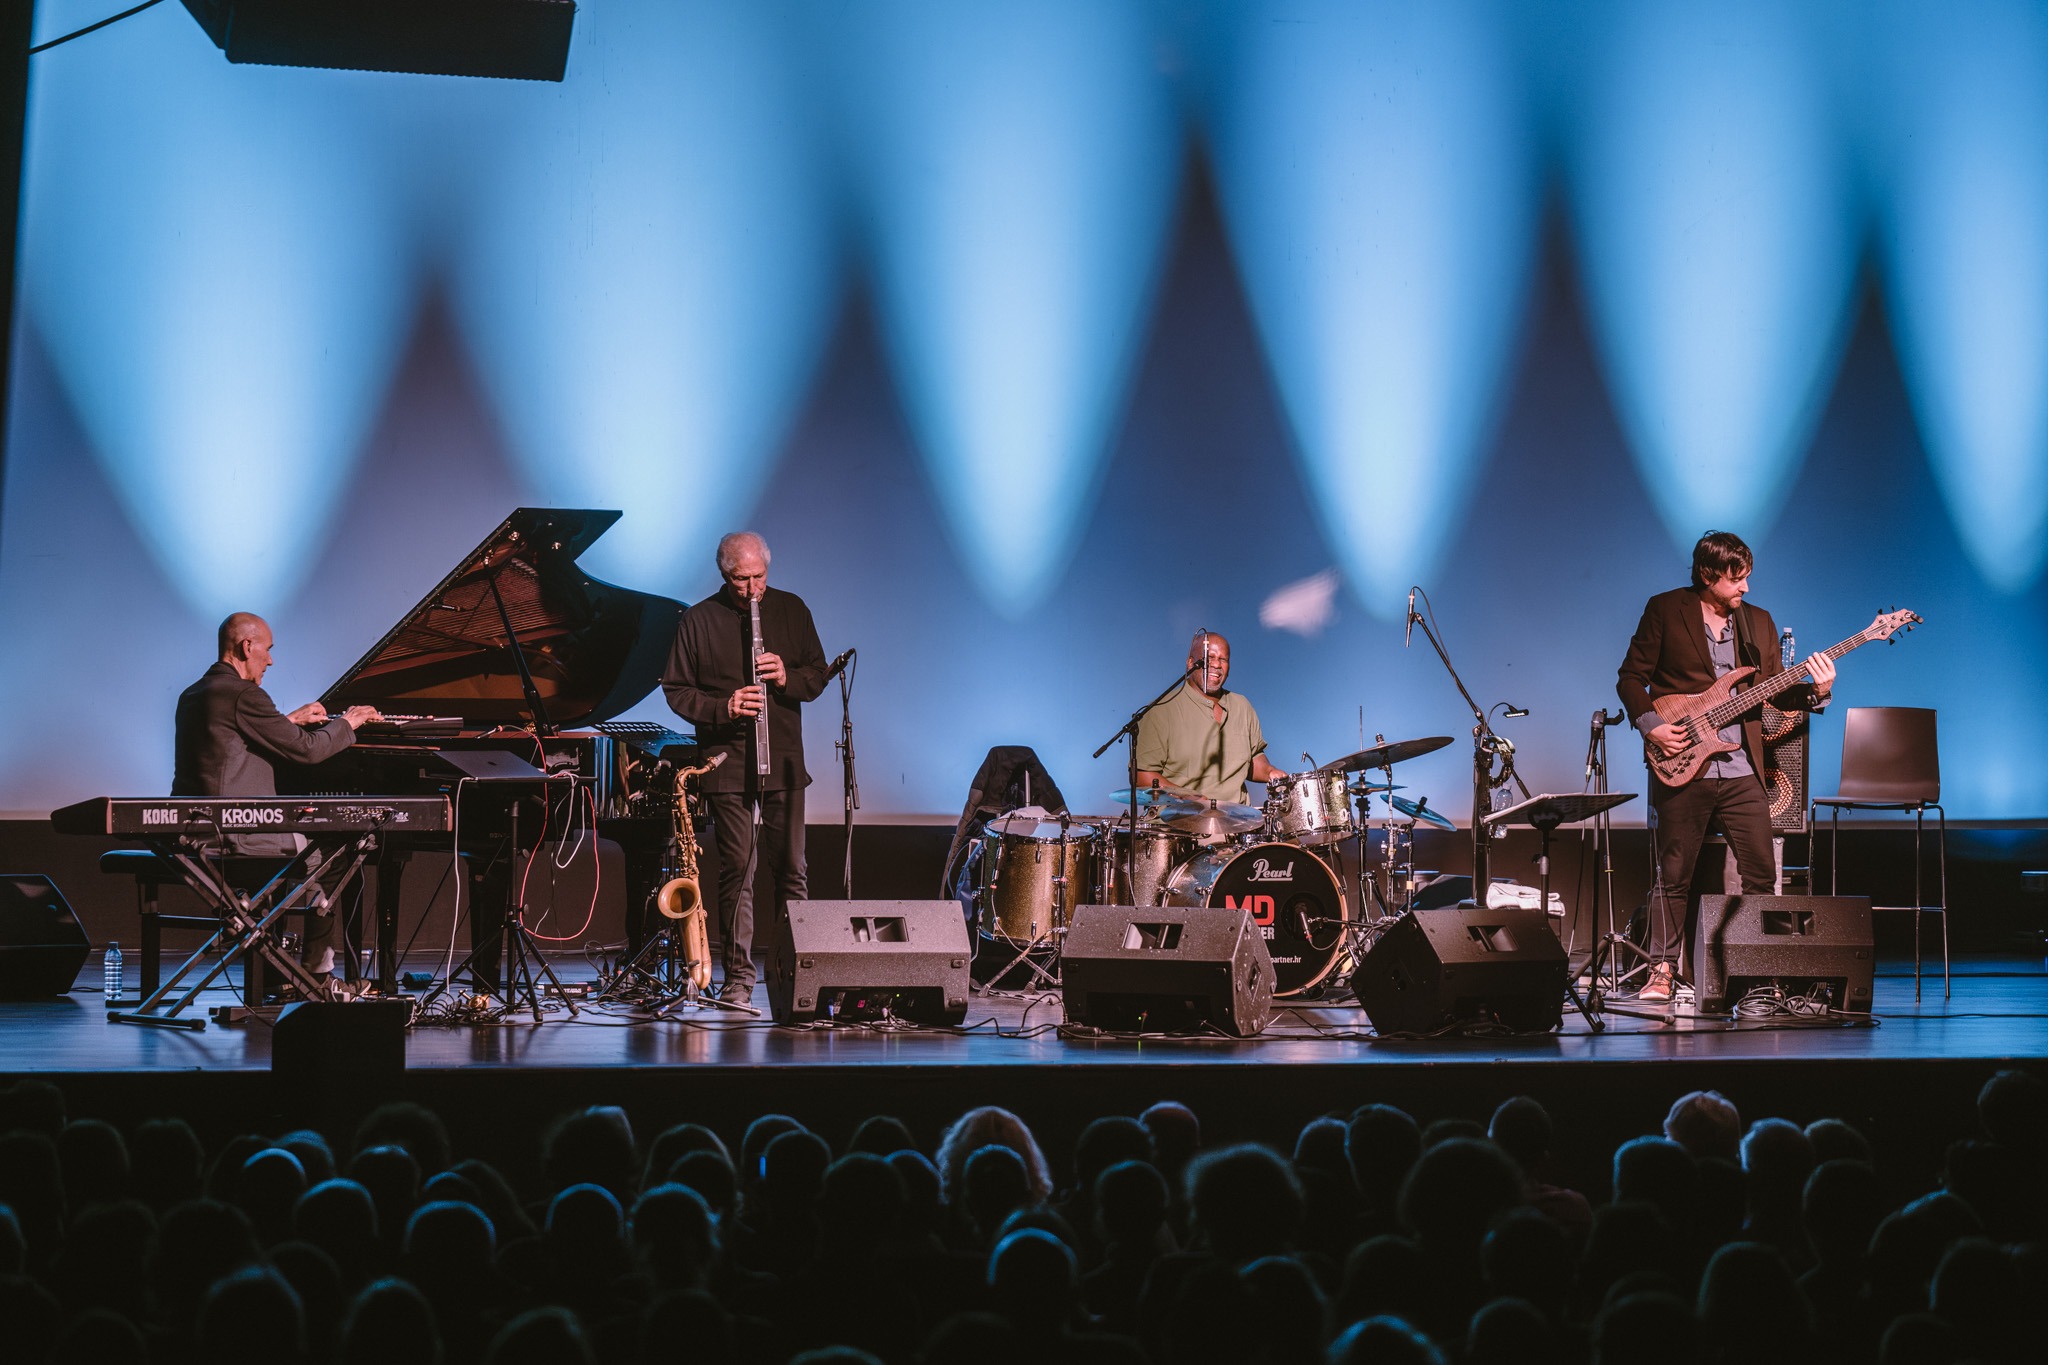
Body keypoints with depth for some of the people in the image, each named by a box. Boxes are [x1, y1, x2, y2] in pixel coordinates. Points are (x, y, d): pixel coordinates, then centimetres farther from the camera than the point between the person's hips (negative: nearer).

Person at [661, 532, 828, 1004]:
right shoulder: (699, 620, 1)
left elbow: (818, 674, 10)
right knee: (737, 868, -2)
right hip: (727, 764, -2)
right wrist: (723, 707, -15)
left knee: (791, 867, 1)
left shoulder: (791, 610, 8)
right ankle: (738, 975, 4)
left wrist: (787, 677, -11)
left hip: (783, 762, 2)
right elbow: (676, 690, 1)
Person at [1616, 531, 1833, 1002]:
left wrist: (1815, 692, -7)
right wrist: (1651, 725, -12)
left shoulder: (1758, 622, 12)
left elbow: (1775, 692, 12)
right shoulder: (1665, 610, 0)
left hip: (1741, 770, 4)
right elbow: (1630, 677, 1)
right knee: (1673, 875, 2)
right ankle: (1661, 971, 12)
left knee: (1761, 873, 2)